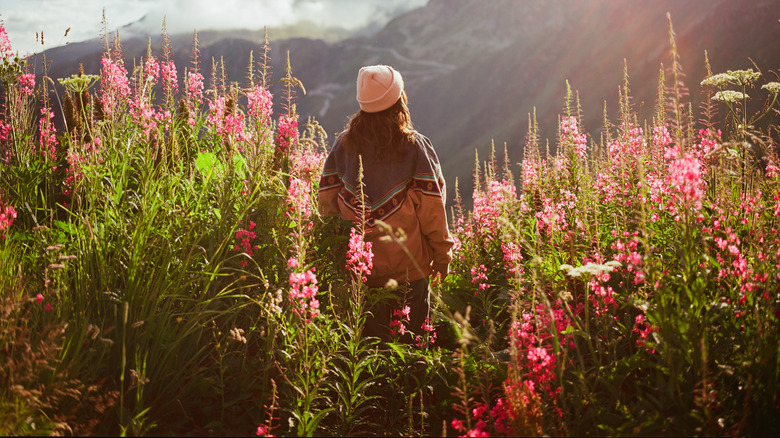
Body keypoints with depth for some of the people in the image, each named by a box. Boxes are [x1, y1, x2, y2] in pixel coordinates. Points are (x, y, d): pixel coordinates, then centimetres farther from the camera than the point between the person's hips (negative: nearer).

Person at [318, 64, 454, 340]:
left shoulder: (343, 145, -2)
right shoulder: (416, 147, -10)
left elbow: (327, 201, 2)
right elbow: (431, 206, -9)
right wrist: (442, 255, 2)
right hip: (410, 265, -3)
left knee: (369, 340, 15)